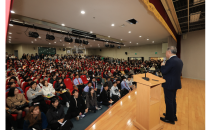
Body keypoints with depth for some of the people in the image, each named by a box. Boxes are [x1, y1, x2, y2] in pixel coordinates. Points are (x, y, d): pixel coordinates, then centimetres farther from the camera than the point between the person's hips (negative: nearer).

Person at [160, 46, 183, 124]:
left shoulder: (170, 61, -23)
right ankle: (173, 116, 39)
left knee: (169, 101, 5)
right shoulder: (179, 61, 7)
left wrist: (162, 65, -3)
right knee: (173, 100, 22)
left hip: (169, 85, -10)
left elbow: (163, 71, -20)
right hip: (175, 83, 10)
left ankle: (170, 119, 21)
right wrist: (165, 65, 12)